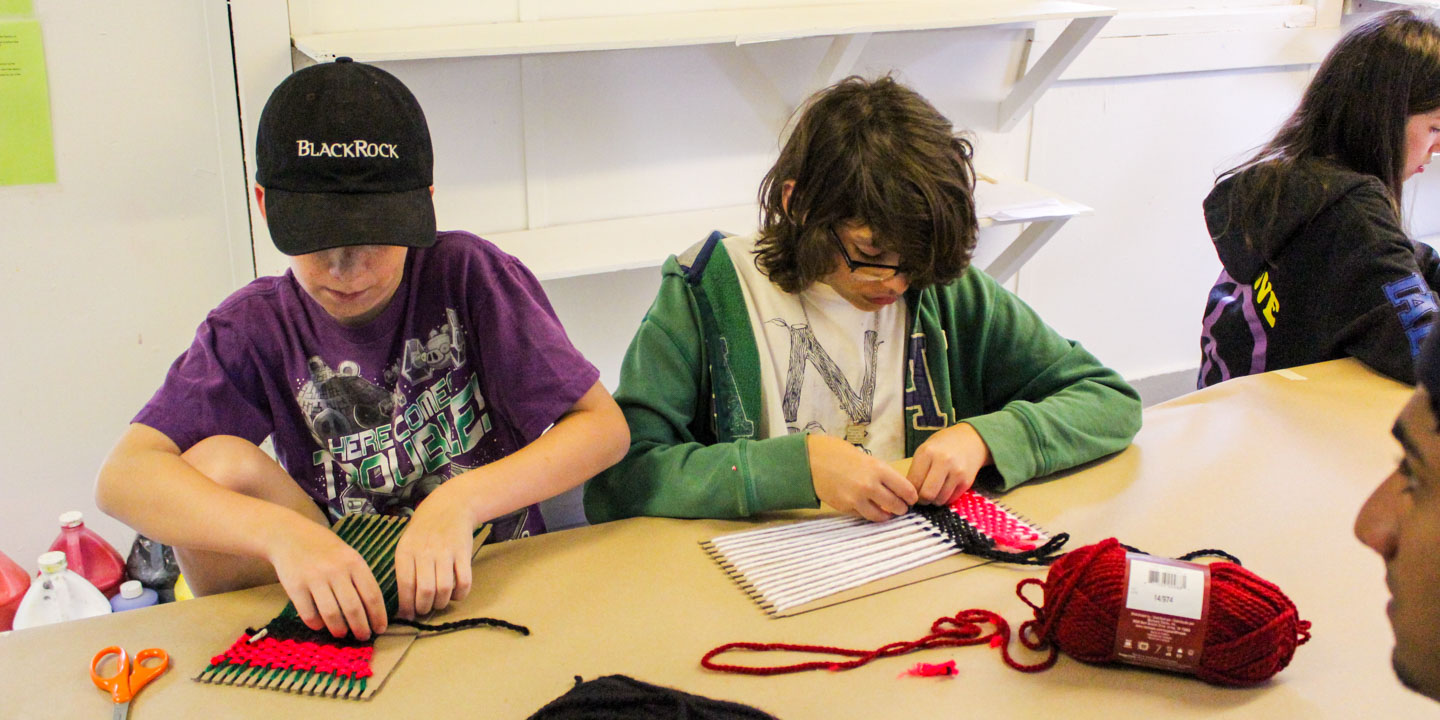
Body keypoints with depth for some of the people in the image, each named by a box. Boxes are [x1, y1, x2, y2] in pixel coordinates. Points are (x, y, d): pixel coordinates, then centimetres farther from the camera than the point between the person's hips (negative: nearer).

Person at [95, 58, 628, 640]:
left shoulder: (465, 274, -10)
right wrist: (280, 531, -35)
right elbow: (121, 477, -16)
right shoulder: (255, 328, -4)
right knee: (217, 465, -22)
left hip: (493, 573, -3)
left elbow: (605, 426, -12)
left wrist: (460, 499, -27)